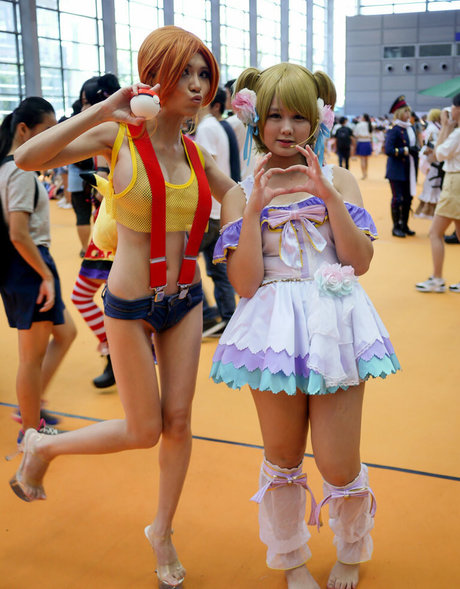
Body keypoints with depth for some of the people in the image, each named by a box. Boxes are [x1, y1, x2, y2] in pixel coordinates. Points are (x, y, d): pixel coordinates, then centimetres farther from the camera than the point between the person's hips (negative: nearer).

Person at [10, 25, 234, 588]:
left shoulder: (198, 155, 3)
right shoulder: (117, 137, -10)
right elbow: (27, 159, -22)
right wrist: (102, 110, -26)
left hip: (186, 300, 5)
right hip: (130, 305, -4)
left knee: (178, 421, 10)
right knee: (144, 431, 4)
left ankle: (162, 530, 33)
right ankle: (42, 446, 31)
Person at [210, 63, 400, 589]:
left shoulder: (338, 180, 7)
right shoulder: (241, 193, 5)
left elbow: (361, 260, -5)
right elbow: (244, 283, -8)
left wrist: (328, 195, -12)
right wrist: (256, 205, -12)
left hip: (335, 324, 0)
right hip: (274, 328, 0)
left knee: (339, 467, 1)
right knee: (282, 460, 13)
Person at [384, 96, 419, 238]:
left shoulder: (411, 128, 14)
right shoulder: (393, 130, -10)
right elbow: (388, 150, -18)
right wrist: (406, 150, -19)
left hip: (409, 171, 7)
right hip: (397, 171, -7)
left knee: (408, 198, 10)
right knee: (397, 198, -4)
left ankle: (404, 225, 21)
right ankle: (396, 227, 6)